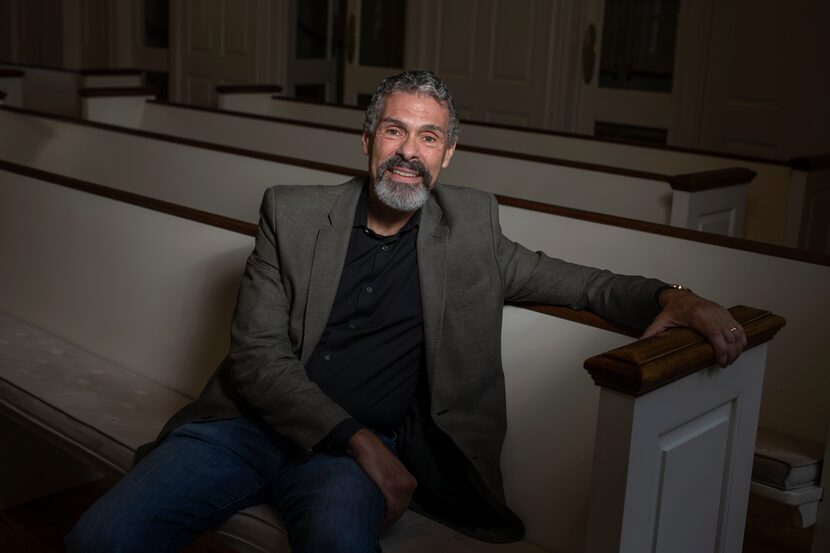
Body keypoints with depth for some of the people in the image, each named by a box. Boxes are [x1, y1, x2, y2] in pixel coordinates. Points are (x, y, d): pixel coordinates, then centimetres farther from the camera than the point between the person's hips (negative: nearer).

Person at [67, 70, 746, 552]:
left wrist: (669, 298, -7)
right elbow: (255, 354, -2)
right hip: (254, 420, 1)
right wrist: (358, 439, -14)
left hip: (352, 452, -1)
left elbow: (567, 279, 14)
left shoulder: (469, 227, 9)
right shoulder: (294, 212, 5)